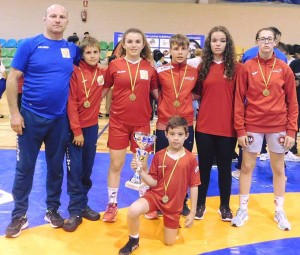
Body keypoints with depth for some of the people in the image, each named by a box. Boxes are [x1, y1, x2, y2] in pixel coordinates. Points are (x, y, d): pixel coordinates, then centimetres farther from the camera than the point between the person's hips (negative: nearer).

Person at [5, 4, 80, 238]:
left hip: (60, 119, 3)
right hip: (31, 117, -2)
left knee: (56, 167, 12)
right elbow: (12, 79, -4)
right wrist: (14, 113, -9)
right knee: (25, 168, 6)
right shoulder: (29, 45, -4)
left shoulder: (72, 49, 4)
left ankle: (52, 210, 29)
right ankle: (19, 215, 21)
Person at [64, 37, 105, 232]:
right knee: (75, 169, -2)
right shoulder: (76, 73, -10)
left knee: (87, 168, 11)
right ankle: (75, 211, 6)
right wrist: (77, 130, -14)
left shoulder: (102, 73, 2)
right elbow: (71, 103, -12)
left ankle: (83, 205, 24)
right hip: (76, 127, -4)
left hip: (92, 126, 4)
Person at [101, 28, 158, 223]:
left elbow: (156, 93, 8)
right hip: (118, 121, -1)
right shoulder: (114, 65, -2)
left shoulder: (149, 67, 1)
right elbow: (104, 90, 5)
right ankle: (112, 204, 21)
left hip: (142, 121, 1)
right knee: (115, 164, 6)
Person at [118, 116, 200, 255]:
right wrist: (142, 171, -23)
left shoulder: (191, 159, -11)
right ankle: (133, 241, -1)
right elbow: (154, 182, -5)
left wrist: (192, 213, -2)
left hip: (174, 203, 0)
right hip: (155, 195, 0)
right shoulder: (159, 155, -8)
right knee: (133, 211, -31)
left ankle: (173, 223, 44)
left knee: (169, 242, 9)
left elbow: (194, 186, -4)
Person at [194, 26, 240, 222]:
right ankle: (200, 204, 25)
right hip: (204, 126, 2)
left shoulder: (236, 67, 0)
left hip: (228, 127, -1)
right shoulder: (203, 67, 6)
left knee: (225, 167, 10)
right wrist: (210, 102, -4)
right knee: (204, 166, 11)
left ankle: (225, 206, 25)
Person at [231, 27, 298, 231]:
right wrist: (240, 129, -7)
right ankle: (243, 209, 22)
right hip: (252, 126, -1)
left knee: (278, 168, 11)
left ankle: (279, 211, 26)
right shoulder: (247, 68, -3)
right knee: (247, 167, 7)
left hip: (278, 126, 1)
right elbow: (239, 100, -3)